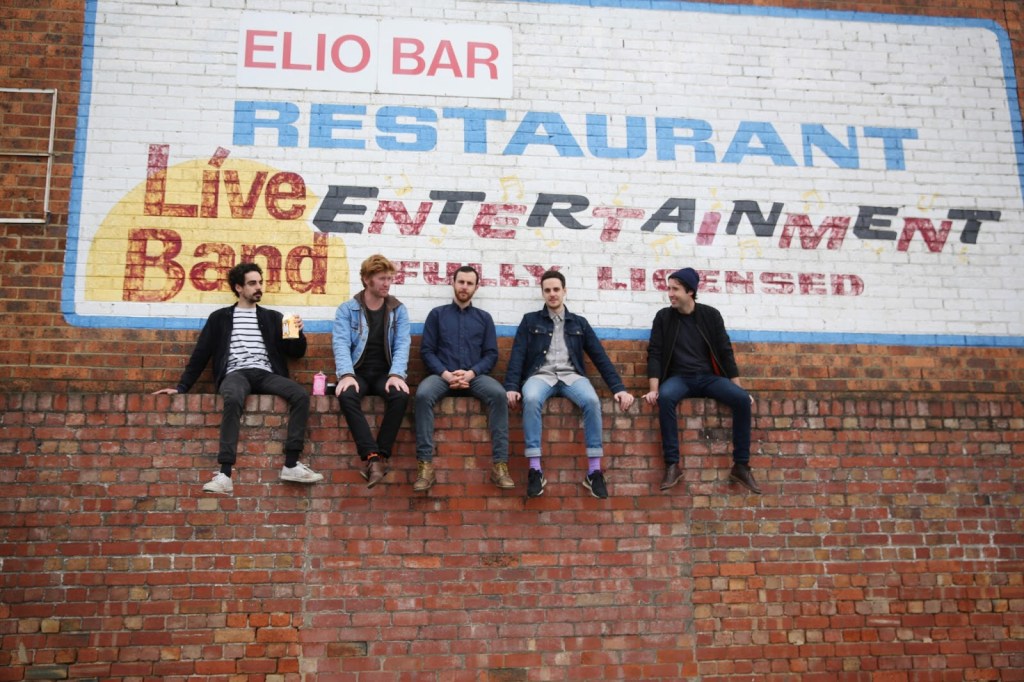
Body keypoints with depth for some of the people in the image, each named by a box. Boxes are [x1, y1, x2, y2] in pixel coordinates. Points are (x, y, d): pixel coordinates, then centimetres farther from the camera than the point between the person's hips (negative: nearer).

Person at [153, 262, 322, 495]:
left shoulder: (273, 317, 21)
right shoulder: (220, 317, 17)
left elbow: (296, 353, 18)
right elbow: (201, 354, 15)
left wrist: (298, 333, -3)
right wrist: (181, 387, 7)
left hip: (266, 374, 2)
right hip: (236, 374, -2)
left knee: (301, 395, -29)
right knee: (233, 399, -40)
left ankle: (291, 465, -26)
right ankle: (225, 474, -44)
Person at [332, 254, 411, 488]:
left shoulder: (399, 310, 8)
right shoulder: (346, 309, 3)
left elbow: (402, 345, -3)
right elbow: (341, 344, -9)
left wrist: (396, 375, -22)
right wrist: (346, 375, -27)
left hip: (384, 374, 1)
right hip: (357, 373, -1)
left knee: (401, 395, -33)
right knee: (346, 395, -35)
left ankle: (379, 456, -28)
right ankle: (372, 456, -38)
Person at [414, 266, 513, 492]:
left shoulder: (484, 317, 16)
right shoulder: (437, 314, 13)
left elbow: (491, 355, 8)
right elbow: (427, 350, 6)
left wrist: (471, 373, -11)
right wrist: (445, 374, -12)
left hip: (475, 376, 1)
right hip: (443, 375, -1)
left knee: (499, 394, -32)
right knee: (423, 394, -35)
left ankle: (499, 464, -30)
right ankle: (425, 465, -33)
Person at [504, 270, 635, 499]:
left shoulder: (579, 323, 19)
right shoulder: (530, 320, 14)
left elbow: (600, 357, 13)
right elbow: (518, 355, 4)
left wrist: (619, 388, 3)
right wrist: (511, 387, -12)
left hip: (571, 375, 1)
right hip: (540, 375, -1)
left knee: (592, 400, -33)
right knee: (531, 399, -38)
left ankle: (594, 471, -26)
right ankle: (535, 470, -33)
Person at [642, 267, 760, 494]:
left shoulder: (710, 315, 4)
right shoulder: (664, 317, 2)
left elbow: (725, 352, 5)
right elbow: (654, 354, -2)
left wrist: (739, 388, -1)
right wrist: (654, 389, -15)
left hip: (708, 377, 1)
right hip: (679, 378, -1)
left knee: (742, 399, -25)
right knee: (665, 397, -37)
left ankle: (741, 466, -15)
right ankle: (672, 465, -31)